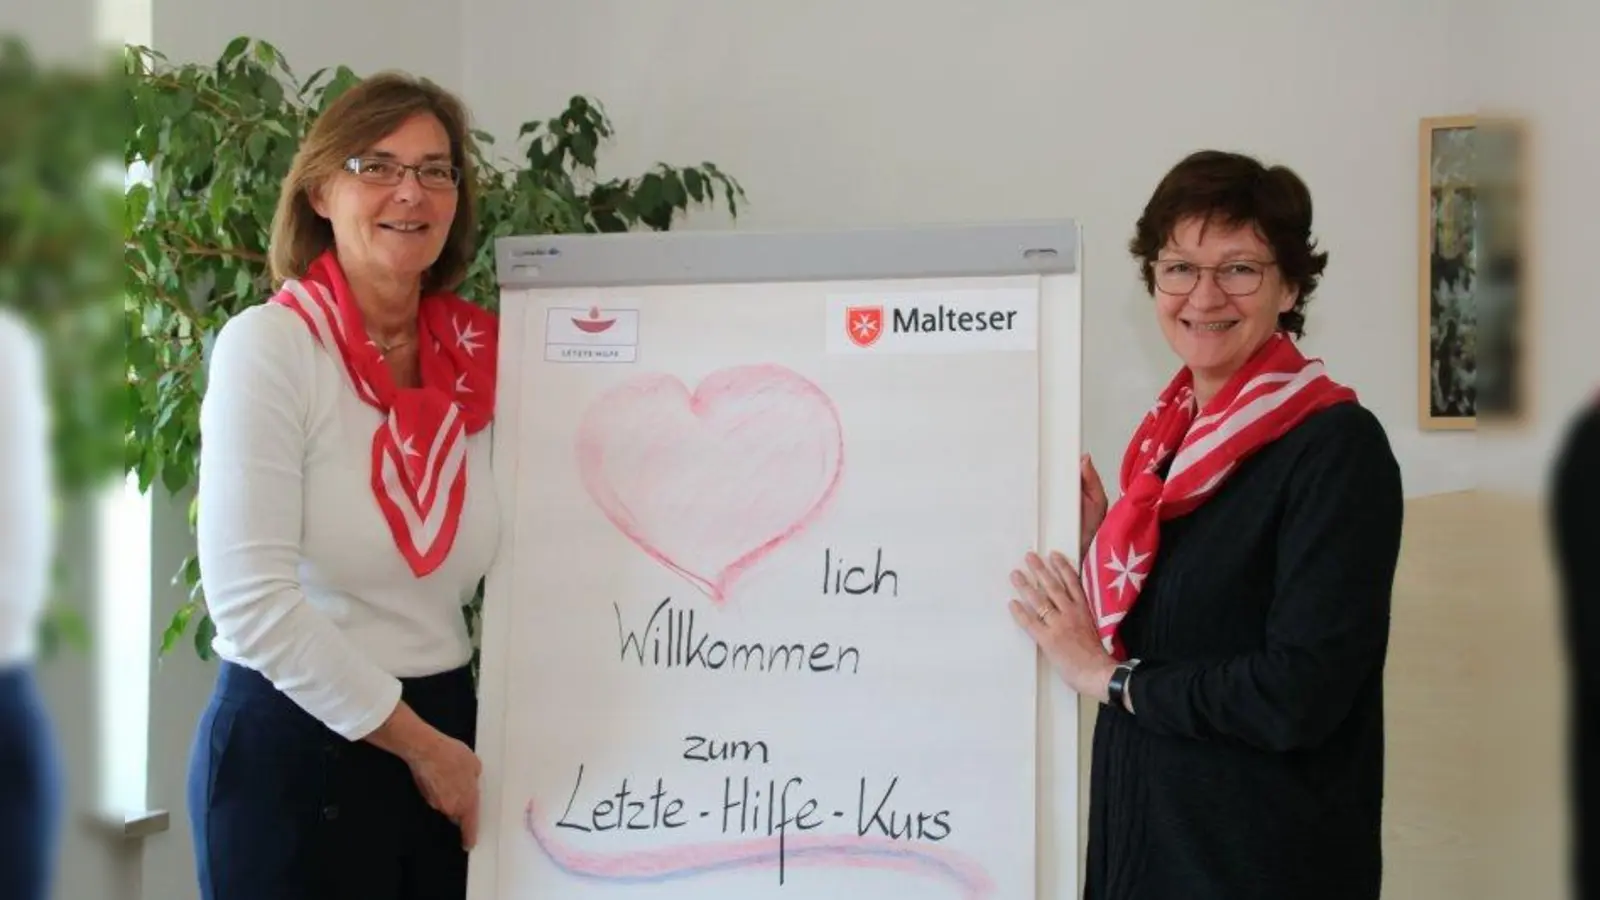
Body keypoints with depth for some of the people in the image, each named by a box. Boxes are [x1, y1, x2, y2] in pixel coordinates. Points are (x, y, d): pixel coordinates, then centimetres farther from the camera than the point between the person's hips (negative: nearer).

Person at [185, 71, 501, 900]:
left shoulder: (478, 357, 2)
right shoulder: (268, 344, -12)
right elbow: (248, 597, -18)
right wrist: (418, 743, -13)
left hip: (446, 736, 5)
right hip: (293, 746, -5)